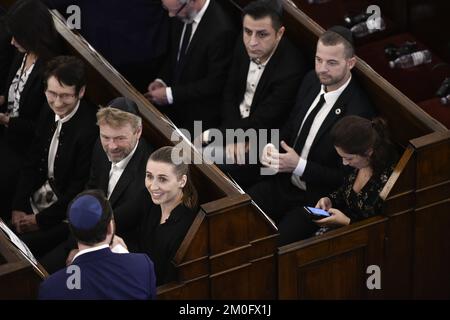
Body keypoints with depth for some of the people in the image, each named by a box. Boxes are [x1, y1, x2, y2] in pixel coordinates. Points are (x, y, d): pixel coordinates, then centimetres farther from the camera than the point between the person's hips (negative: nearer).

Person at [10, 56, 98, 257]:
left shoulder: (91, 129, -22)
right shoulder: (48, 115, 4)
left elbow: (80, 190, -18)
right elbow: (32, 164, 11)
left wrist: (40, 220, -13)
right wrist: (18, 207, -2)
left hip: (63, 217, -8)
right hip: (33, 201, 8)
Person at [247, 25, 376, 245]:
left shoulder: (359, 111, -23)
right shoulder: (311, 81, 1)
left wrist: (299, 166, -21)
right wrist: (271, 148, -3)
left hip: (317, 200, -7)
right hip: (285, 182, 7)